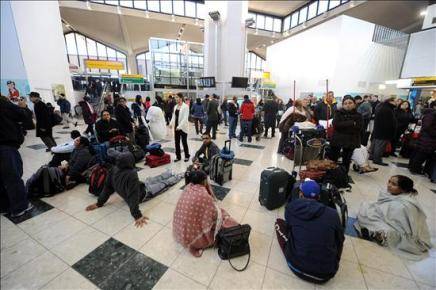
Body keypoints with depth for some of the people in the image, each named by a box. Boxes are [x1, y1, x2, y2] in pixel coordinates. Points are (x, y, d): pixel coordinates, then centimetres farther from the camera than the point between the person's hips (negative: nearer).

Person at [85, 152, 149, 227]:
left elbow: (107, 187, -8)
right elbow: (134, 197, -40)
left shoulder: (114, 170, -18)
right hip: (143, 193, -6)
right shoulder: (132, 175, -40)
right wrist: (137, 215, -37)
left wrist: (99, 203, 5)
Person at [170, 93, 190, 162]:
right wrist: (171, 123, -3)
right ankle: (178, 156, 22)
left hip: (183, 127, -6)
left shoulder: (185, 106, -10)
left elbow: (185, 118, -17)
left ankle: (187, 156, 21)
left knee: (184, 142, 4)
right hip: (176, 127, 6)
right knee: (177, 142, 9)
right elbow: (174, 116, 14)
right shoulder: (175, 107, 10)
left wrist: (180, 126, -25)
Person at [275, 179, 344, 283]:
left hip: (297, 267, -2)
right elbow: (339, 241, 11)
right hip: (326, 274, 2)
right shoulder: (332, 213, -4)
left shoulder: (291, 207, -6)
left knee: (279, 222, 14)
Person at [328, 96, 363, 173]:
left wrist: (343, 126, -16)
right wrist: (352, 123, -14)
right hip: (337, 140, -1)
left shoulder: (358, 115, 5)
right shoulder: (338, 113, 1)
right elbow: (336, 124, -15)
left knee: (346, 162, 10)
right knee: (332, 161, 2)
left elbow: (358, 128, -10)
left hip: (351, 142, 2)